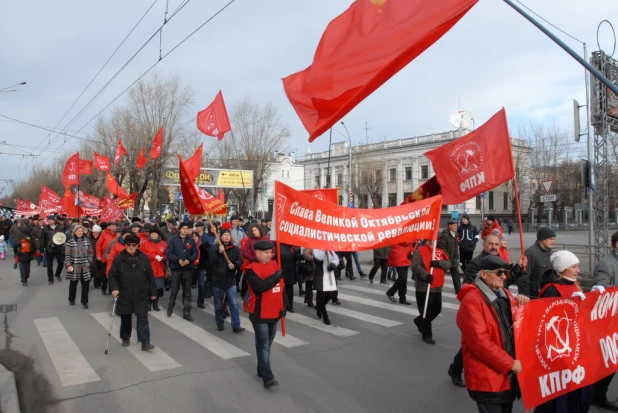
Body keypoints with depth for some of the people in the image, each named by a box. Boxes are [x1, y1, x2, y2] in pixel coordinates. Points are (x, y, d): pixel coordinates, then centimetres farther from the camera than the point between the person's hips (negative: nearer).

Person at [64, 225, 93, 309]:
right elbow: (67, 255, -8)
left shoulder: (86, 241, 3)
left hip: (85, 266, 2)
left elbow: (90, 252, 10)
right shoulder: (70, 242, -7)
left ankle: (84, 301, 10)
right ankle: (71, 299, 35)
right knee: (73, 283, 15)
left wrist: (89, 261, -1)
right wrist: (68, 265, -16)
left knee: (85, 284, 0)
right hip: (74, 266, -2)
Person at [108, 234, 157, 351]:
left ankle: (145, 342, -3)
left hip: (141, 294, 0)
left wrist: (153, 292, 2)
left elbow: (150, 276, 2)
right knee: (126, 318, 15)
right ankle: (125, 338, 35)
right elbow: (112, 275, -1)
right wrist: (114, 288, -17)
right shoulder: (118, 259, -5)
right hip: (124, 295, 0)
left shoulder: (144, 258, -2)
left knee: (143, 317, -3)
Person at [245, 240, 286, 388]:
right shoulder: (252, 269, -13)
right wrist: (277, 276, -25)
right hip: (260, 314, -7)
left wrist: (283, 305, 10)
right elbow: (260, 286, -29)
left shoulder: (275, 264, 8)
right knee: (263, 345, -3)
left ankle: (261, 370, 31)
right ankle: (268, 377, 0)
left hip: (274, 312, 7)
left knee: (268, 343, 17)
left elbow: (281, 286, 13)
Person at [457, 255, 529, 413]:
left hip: (508, 374, 8)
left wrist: (524, 304, -2)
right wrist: (509, 363, -16)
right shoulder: (471, 301, -16)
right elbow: (480, 341, -21)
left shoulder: (505, 294, 10)